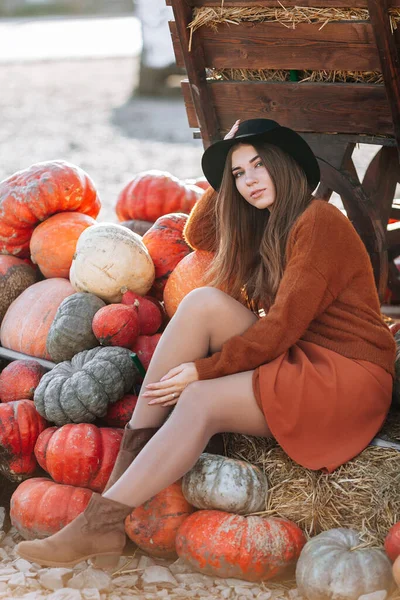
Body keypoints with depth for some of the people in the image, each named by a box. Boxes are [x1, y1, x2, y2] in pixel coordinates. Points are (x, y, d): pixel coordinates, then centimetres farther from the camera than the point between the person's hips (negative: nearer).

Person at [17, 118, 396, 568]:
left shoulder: (317, 222, -13)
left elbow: (283, 326, -19)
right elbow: (198, 234, 25)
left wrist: (204, 369, -18)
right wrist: (227, 163, 17)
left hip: (346, 377, -8)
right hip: (296, 359, 8)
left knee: (200, 402, -27)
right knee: (204, 302, -14)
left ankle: (103, 523, -24)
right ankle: (134, 452, -18)